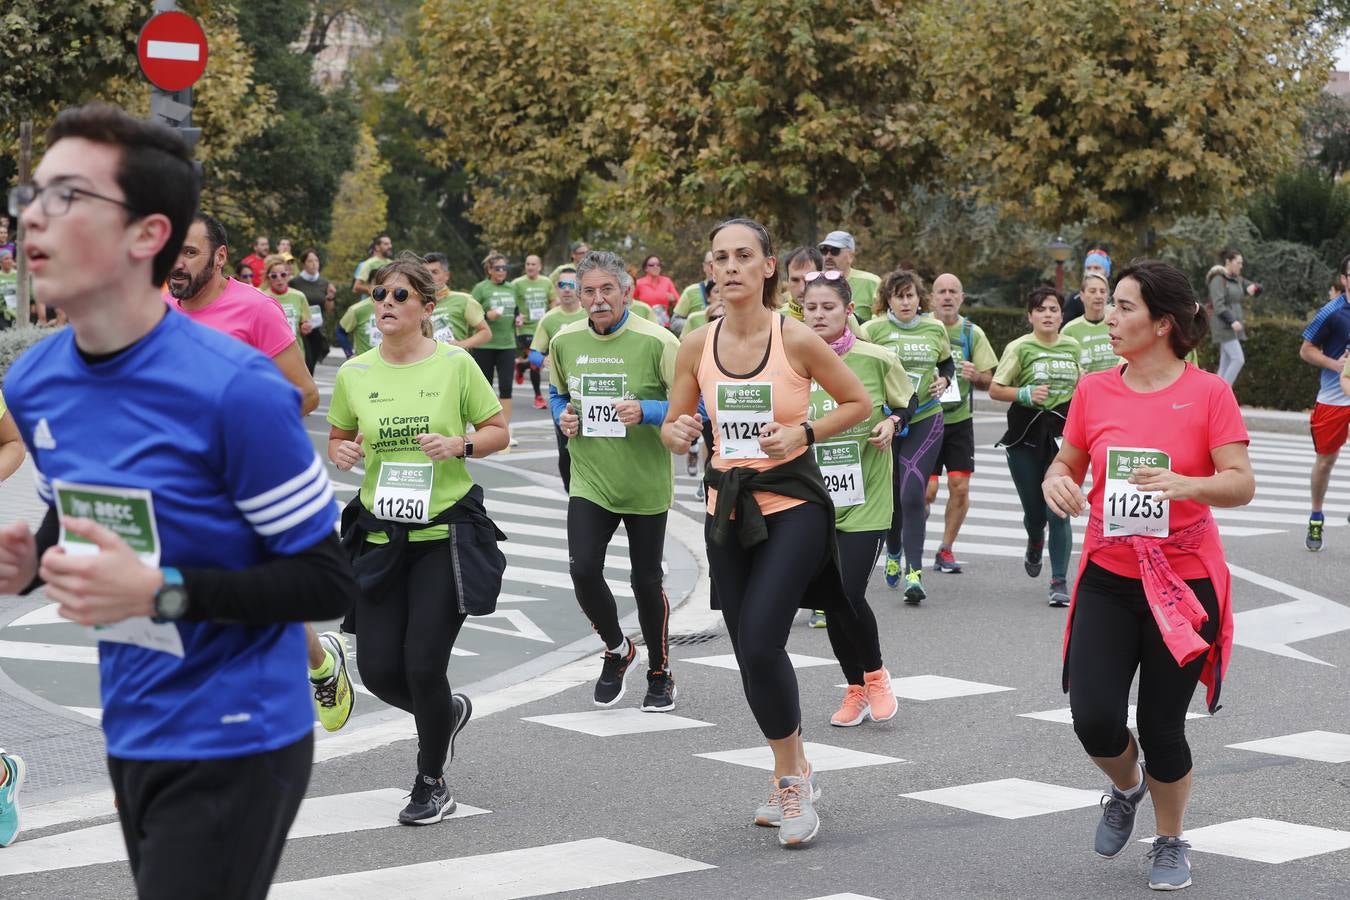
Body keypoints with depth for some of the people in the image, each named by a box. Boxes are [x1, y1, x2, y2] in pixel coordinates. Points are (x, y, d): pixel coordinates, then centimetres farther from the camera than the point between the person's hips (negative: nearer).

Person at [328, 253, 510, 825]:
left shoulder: (455, 364, -5)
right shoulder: (354, 374, 3)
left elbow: (498, 431, 3)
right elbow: (338, 438, 16)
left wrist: (460, 445, -16)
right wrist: (341, 452, -7)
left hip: (447, 530, -3)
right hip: (379, 535, 4)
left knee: (423, 663, -7)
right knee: (378, 668, 1)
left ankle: (432, 784, 16)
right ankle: (447, 711, 36)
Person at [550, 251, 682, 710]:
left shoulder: (656, 341, -13)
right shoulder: (565, 341, 1)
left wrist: (646, 411, -25)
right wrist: (563, 418, -1)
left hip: (646, 484, -3)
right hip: (589, 481, 3)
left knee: (646, 581, 7)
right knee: (583, 569, -12)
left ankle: (660, 672, 29)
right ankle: (616, 649, 17)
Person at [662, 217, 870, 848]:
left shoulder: (796, 339, -11)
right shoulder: (697, 346, 0)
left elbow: (858, 403, 0)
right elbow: (674, 424, 11)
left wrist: (804, 433, -14)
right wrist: (677, 434, -12)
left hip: (793, 504, -5)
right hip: (728, 506, 5)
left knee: (760, 645, -18)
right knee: (750, 653, 10)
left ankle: (790, 774, 4)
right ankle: (792, 775, 30)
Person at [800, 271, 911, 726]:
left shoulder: (876, 359, -7)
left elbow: (907, 402, 10)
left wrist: (891, 423, -10)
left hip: (866, 499, -3)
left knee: (849, 595, -13)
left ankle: (875, 673, 14)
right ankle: (855, 689, 25)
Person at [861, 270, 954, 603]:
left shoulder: (935, 329, 5)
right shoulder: (872, 329, -4)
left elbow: (948, 363, 20)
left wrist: (944, 381, 1)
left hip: (925, 420, 0)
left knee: (913, 495, -12)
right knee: (891, 494, 13)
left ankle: (914, 571, -11)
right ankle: (893, 554, 41)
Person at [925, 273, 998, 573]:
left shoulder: (972, 333, 3)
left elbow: (989, 381, 5)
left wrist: (975, 376, -16)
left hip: (959, 420, 2)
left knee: (960, 487, -3)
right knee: (926, 490, -8)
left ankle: (946, 549, 11)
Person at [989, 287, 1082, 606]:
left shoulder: (1072, 347, 6)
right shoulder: (1020, 348, -4)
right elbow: (995, 389, -3)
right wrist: (1025, 394, -18)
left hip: (1062, 433, 1)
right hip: (1026, 435, -1)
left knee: (1058, 511, -10)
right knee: (1034, 512, 9)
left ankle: (1059, 582, -5)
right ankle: (1035, 545, 46)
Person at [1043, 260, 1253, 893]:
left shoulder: (1208, 393, -8)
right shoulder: (1094, 390, 1)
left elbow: (1241, 484, -13)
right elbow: (1067, 465, 11)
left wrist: (1186, 484, -32)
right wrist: (1056, 483, -13)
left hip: (1184, 583, -2)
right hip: (1108, 580, 3)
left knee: (1162, 727, 2)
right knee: (1094, 721, -10)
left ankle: (1171, 843, 29)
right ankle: (1126, 788, 27)